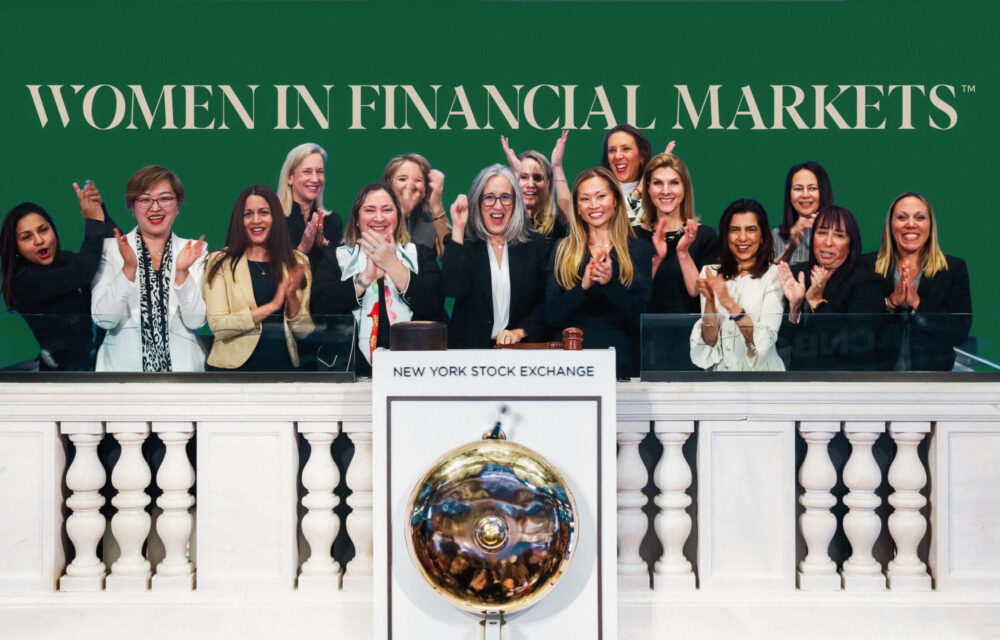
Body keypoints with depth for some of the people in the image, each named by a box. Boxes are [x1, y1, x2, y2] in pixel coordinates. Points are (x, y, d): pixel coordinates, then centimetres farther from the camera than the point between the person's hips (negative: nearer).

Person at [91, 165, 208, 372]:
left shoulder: (193, 251, 9)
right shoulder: (111, 249, 6)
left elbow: (196, 321, 1)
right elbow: (103, 319, -3)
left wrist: (182, 273, -12)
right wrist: (129, 269, -13)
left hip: (180, 363, 1)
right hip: (123, 363, -1)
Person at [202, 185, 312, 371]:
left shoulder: (297, 263, 5)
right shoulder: (220, 262, -2)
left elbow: (304, 331, 4)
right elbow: (218, 326, -13)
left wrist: (292, 297, -13)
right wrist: (272, 306, -17)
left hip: (284, 363, 2)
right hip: (235, 365, -2)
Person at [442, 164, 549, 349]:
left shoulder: (536, 245, 10)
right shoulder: (463, 243, 7)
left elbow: (546, 302, 7)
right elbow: (453, 289, -11)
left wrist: (520, 331, -9)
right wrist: (458, 229, -8)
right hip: (470, 345, -1)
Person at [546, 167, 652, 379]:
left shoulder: (639, 250, 10)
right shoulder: (563, 250, 14)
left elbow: (643, 316, 0)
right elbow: (552, 317, 5)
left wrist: (610, 283, -14)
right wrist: (584, 285, -11)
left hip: (620, 361, -1)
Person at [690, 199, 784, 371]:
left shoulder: (775, 275, -1)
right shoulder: (710, 273, 7)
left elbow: (765, 340, -11)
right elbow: (709, 340, 1)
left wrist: (730, 304, -20)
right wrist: (709, 300, -14)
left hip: (760, 378, -1)